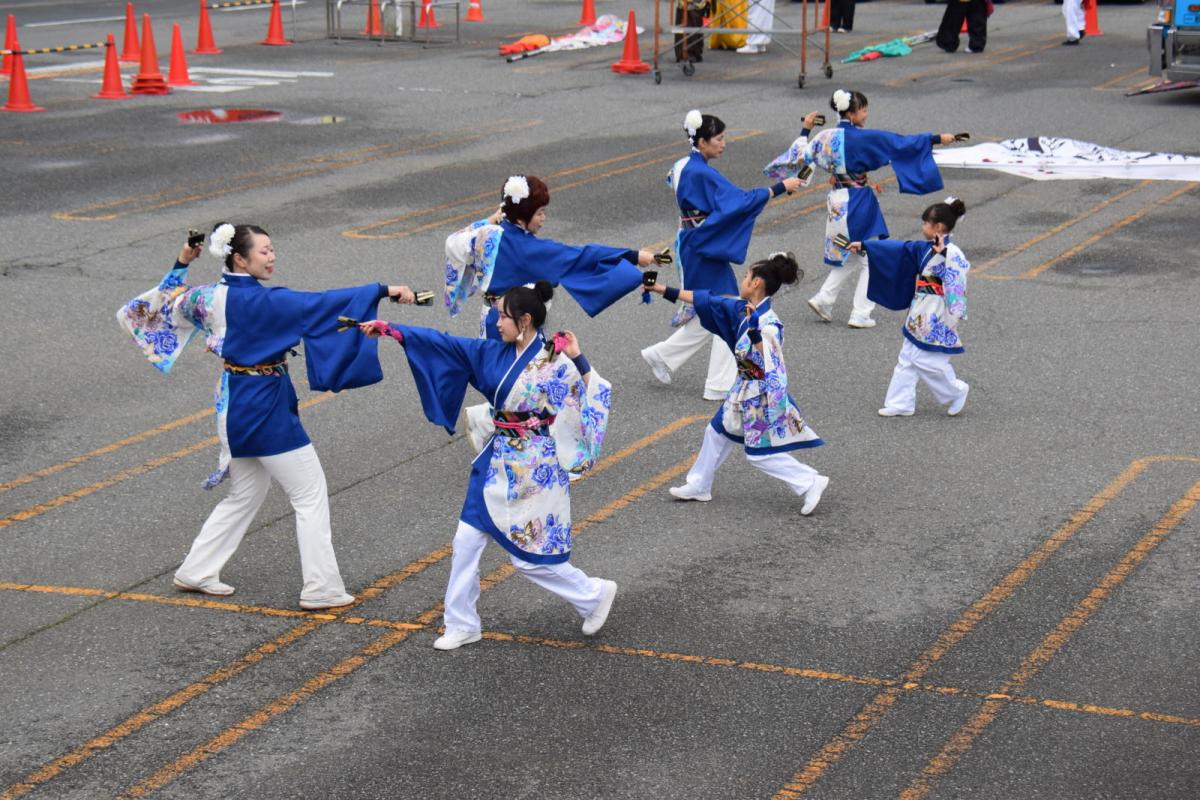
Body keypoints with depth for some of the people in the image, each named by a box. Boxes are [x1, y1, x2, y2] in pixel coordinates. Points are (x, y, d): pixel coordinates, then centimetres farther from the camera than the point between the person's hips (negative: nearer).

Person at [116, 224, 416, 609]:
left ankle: (196, 571, 27)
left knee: (245, 494, 22)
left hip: (235, 402, 9)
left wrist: (181, 265, 21)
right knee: (310, 493, 1)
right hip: (264, 405, -9)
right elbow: (319, 303, -28)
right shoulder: (259, 300, -21)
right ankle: (322, 588, 2)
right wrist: (383, 291, -31)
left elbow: (167, 301, 18)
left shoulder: (211, 295, 2)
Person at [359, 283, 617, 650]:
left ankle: (595, 595, 21)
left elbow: (592, 399, -12)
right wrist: (390, 329, 2)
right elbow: (445, 344, 4)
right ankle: (461, 625, 20)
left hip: (533, 468, -7)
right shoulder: (497, 353, 4)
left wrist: (578, 360, -22)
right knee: (466, 542, 7)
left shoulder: (556, 363, -14)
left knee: (530, 556, -2)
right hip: (498, 461, 7)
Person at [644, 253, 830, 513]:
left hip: (762, 395, -9)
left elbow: (768, 363, -28)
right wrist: (664, 290, 8)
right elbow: (706, 301, 6)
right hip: (745, 390, 9)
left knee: (761, 453, -2)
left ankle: (811, 483, 5)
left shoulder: (768, 322, -25)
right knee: (717, 432, 20)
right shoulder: (742, 309, 0)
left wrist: (754, 331, -38)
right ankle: (699, 486, 35)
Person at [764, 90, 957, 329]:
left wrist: (805, 131, 24)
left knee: (850, 258, 22)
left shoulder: (826, 136, 1)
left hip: (837, 201, 7)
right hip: (859, 203, -7)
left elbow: (801, 156, 11)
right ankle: (860, 314, 7)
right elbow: (901, 143, -20)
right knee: (869, 259, 7)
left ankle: (823, 299, 15)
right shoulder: (862, 138, -17)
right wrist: (937, 138, -18)